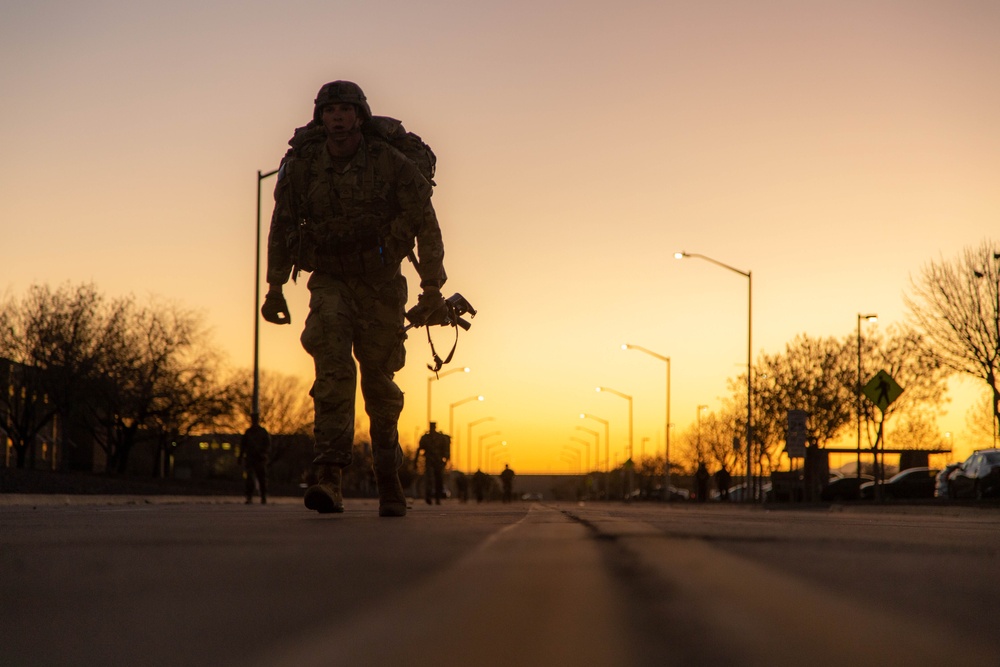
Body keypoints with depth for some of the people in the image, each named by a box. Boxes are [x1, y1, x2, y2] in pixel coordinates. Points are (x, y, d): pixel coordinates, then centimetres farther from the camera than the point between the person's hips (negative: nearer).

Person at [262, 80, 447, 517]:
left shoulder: (391, 164, -12)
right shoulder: (301, 166, -7)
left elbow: (425, 225, -7)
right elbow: (281, 228, 7)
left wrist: (432, 287, -12)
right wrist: (274, 288, 7)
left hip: (380, 283, 0)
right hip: (329, 280, 0)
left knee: (379, 380, 4)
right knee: (333, 369, -20)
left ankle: (389, 481, 22)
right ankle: (329, 479, -27)